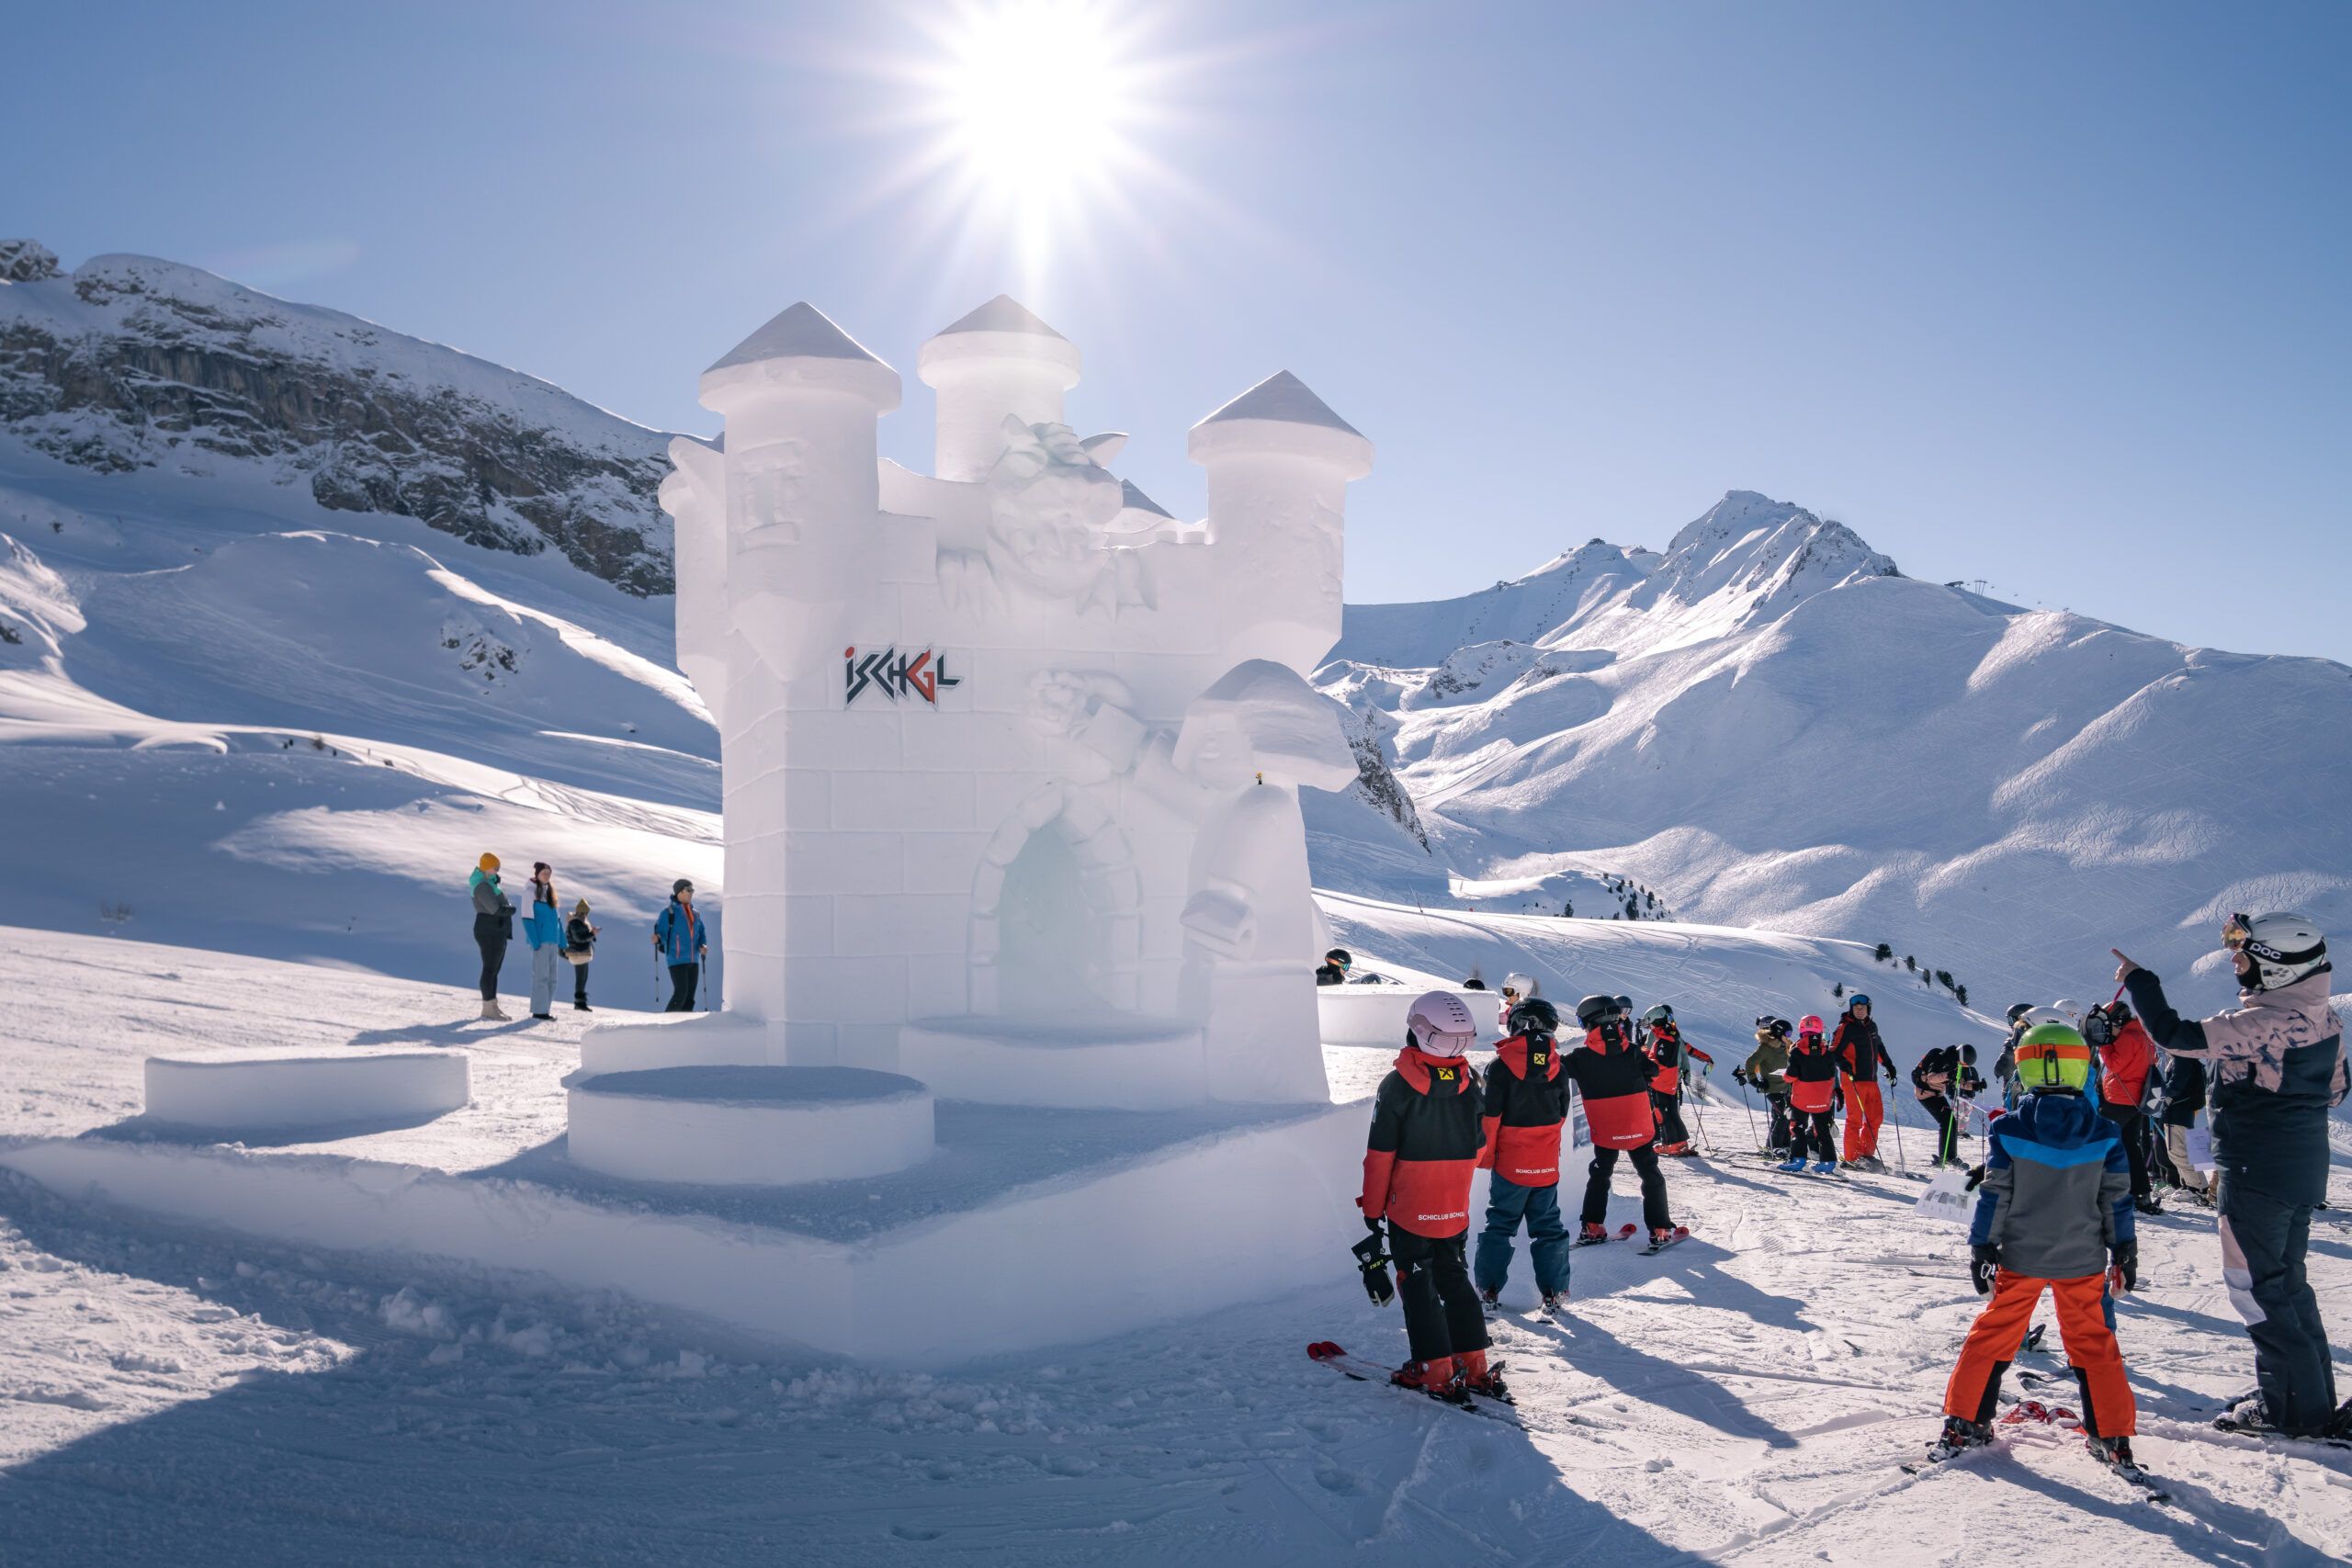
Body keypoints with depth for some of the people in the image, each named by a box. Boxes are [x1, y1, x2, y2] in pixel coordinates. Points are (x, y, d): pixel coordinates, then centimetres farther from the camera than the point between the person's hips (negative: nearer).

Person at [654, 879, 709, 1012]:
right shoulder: (668, 913, -6)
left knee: (690, 995, 6)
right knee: (681, 993, -15)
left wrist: (703, 946, -1)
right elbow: (661, 933, -6)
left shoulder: (695, 914, 12)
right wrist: (657, 939, -28)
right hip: (677, 960, -6)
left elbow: (701, 934, 18)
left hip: (693, 961, 6)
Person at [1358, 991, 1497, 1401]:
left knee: (1418, 1286, 6)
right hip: (1455, 1210, 4)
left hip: (1409, 1210, -4)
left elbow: (1380, 1155, -13)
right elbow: (1479, 1144, 9)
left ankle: (1435, 1372, 4)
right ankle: (1474, 1367, 19)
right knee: (1454, 1279, 18)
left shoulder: (1398, 1084, -16)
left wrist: (1373, 1208, -3)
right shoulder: (1471, 1081, -4)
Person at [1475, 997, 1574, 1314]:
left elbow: (1490, 1115, -12)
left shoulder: (1502, 1065, -13)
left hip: (1510, 1164, -2)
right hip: (1547, 1165, 3)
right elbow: (1561, 1115, 10)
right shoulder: (1557, 1067, -2)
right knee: (1548, 1227, 12)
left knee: (1499, 1225, 9)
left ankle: (1488, 1290, 9)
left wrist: (1485, 1155, 1)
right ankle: (1554, 1292, 12)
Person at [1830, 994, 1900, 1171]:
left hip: (1871, 1079, 7)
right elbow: (1833, 1051, -11)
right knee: (1855, 1118, -6)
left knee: (1876, 1116, 8)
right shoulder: (1846, 1028, -6)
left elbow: (1879, 1047, 31)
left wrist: (1889, 1065, 26)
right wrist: (1844, 1065, -27)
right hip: (1854, 1079, -7)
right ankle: (1852, 1158, -1)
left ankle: (1866, 1153, 16)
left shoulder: (1871, 1027, 15)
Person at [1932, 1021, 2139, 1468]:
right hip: (2083, 1261, 1)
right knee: (2093, 1341, 14)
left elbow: (1994, 1196, -8)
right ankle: (2112, 1435, 17)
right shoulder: (2104, 1134, -5)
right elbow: (2117, 1200, 1)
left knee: (1994, 1333, 9)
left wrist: (1982, 1248, -1)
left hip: (2020, 1258, -1)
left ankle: (1964, 1423, 12)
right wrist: (2125, 1251, 11)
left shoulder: (2008, 1130, -10)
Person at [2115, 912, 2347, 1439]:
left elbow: (2175, 1036, -22)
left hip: (2257, 1171, -9)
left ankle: (2293, 1406, 3)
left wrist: (2136, 980, -11)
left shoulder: (2262, 1023, -23)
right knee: (2286, 1280, 19)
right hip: (2304, 1166, 9)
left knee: (2253, 1283, 0)